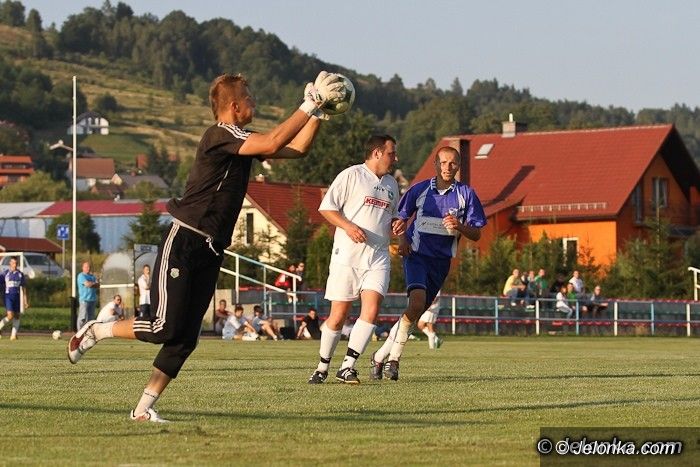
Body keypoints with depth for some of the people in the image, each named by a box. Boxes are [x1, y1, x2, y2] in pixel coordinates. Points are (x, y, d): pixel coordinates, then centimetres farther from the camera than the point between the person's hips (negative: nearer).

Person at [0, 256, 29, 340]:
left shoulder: (20, 274, 8)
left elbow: (23, 287, 12)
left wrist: (26, 300, 11)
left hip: (17, 297, 4)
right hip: (8, 296, -4)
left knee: (17, 316, 2)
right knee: (10, 316, -17)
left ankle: (13, 335, 6)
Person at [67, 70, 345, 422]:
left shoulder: (241, 141, 13)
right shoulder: (220, 135, -14)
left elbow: (297, 148, 18)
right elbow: (272, 144, -26)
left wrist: (319, 112, 6)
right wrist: (310, 104, -22)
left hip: (210, 251, 9)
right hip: (183, 244, -9)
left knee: (185, 339, 4)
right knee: (166, 329, -11)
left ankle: (143, 408, 7)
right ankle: (95, 331, 10)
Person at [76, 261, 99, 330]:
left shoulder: (92, 276, 19)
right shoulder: (81, 276, -2)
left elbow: (98, 285, 8)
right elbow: (87, 284, -16)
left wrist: (91, 284, -9)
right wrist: (94, 283, 2)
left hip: (93, 299, 7)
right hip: (84, 299, -7)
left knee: (91, 317, 7)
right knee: (83, 317, -11)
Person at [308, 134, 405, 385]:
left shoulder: (391, 183, 18)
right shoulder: (351, 175, -2)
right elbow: (326, 207, -5)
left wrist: (398, 223, 8)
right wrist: (348, 226, -19)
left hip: (378, 256, 5)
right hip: (347, 255, -5)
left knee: (372, 308, -14)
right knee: (339, 314, -2)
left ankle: (347, 366, -11)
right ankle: (322, 368, 15)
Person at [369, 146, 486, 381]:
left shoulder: (466, 194, 0)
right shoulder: (419, 190, 1)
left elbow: (476, 234, 1)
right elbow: (399, 217, 14)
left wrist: (459, 227, -19)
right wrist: (401, 238, -5)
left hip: (441, 260, 2)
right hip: (416, 254, -2)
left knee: (415, 313, 3)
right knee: (417, 300, -25)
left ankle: (380, 356, 17)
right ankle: (393, 357, -16)